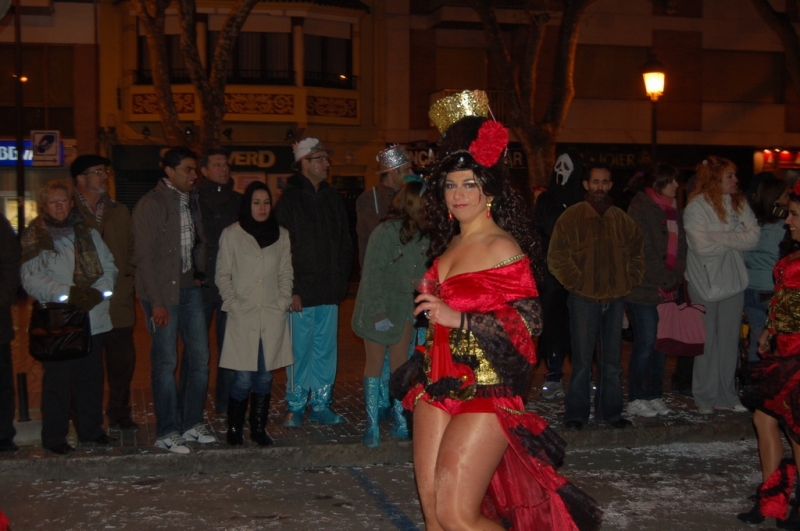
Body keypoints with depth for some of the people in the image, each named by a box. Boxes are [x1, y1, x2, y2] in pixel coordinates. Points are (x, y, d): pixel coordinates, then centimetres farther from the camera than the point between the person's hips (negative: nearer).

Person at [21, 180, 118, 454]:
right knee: (58, 380, -1)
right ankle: (54, 437, 10)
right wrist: (69, 293, -19)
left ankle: (90, 429, 23)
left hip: (93, 317, 4)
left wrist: (98, 291, -12)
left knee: (91, 377, 10)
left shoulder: (87, 233, 12)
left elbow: (109, 266, 7)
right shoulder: (34, 238, 1)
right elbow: (31, 280, -8)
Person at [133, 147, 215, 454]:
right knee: (166, 362, -2)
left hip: (189, 288, 7)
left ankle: (191, 424, 22)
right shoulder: (151, 205, -11)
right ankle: (167, 433, 9)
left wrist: (199, 274, 10)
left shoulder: (191, 201, 11)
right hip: (162, 292, -7)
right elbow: (144, 257, -13)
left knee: (199, 357, 9)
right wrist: (156, 303, -15)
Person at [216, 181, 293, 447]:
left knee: (265, 376, 5)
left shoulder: (281, 235, 9)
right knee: (244, 377, -7)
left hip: (273, 318, 3)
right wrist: (234, 305, -6)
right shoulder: (231, 235, 2)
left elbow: (286, 274, 13)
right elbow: (223, 275, 4)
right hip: (243, 318, -3)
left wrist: (283, 303, 1)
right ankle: (234, 429, 8)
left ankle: (259, 427, 17)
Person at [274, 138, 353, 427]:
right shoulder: (289, 200, -3)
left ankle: (321, 405, 18)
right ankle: (295, 406, 12)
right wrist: (291, 290, -13)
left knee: (326, 351, 8)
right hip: (301, 294, -5)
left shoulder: (334, 198, 13)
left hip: (329, 293, 5)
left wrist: (341, 281, 7)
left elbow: (345, 243, 16)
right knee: (300, 351, 1)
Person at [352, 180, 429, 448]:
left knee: (400, 364, 9)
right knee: (375, 363, 3)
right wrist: (377, 311, -17)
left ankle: (399, 420, 18)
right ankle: (372, 423, 9)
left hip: (404, 309, 5)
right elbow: (372, 273, -15)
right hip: (378, 308, -5)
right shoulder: (385, 232, -17)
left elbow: (422, 273, 1)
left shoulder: (422, 236, -2)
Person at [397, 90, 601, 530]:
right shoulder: (448, 246, 12)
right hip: (437, 390, 8)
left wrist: (459, 318, -21)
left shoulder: (502, 247, -11)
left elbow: (530, 320, -17)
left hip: (484, 394, -7)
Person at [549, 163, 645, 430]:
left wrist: (630, 280, 9)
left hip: (615, 298, 4)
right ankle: (575, 413, 7)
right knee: (582, 360, -3)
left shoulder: (621, 219, 10)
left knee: (612, 360, 11)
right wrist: (577, 283, -9)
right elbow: (556, 257, -6)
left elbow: (637, 251, 21)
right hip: (584, 299, -4)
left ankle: (610, 412, 20)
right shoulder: (571, 217, -3)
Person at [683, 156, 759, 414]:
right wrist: (735, 240, -10)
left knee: (730, 342, 9)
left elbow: (753, 237, -6)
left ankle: (726, 396, 18)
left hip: (733, 281, 4)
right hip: (706, 283, -4)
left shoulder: (740, 203, 5)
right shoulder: (696, 207, -11)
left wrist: (721, 238, -17)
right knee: (707, 343, 5)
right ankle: (705, 398, 15)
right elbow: (702, 246, -21)